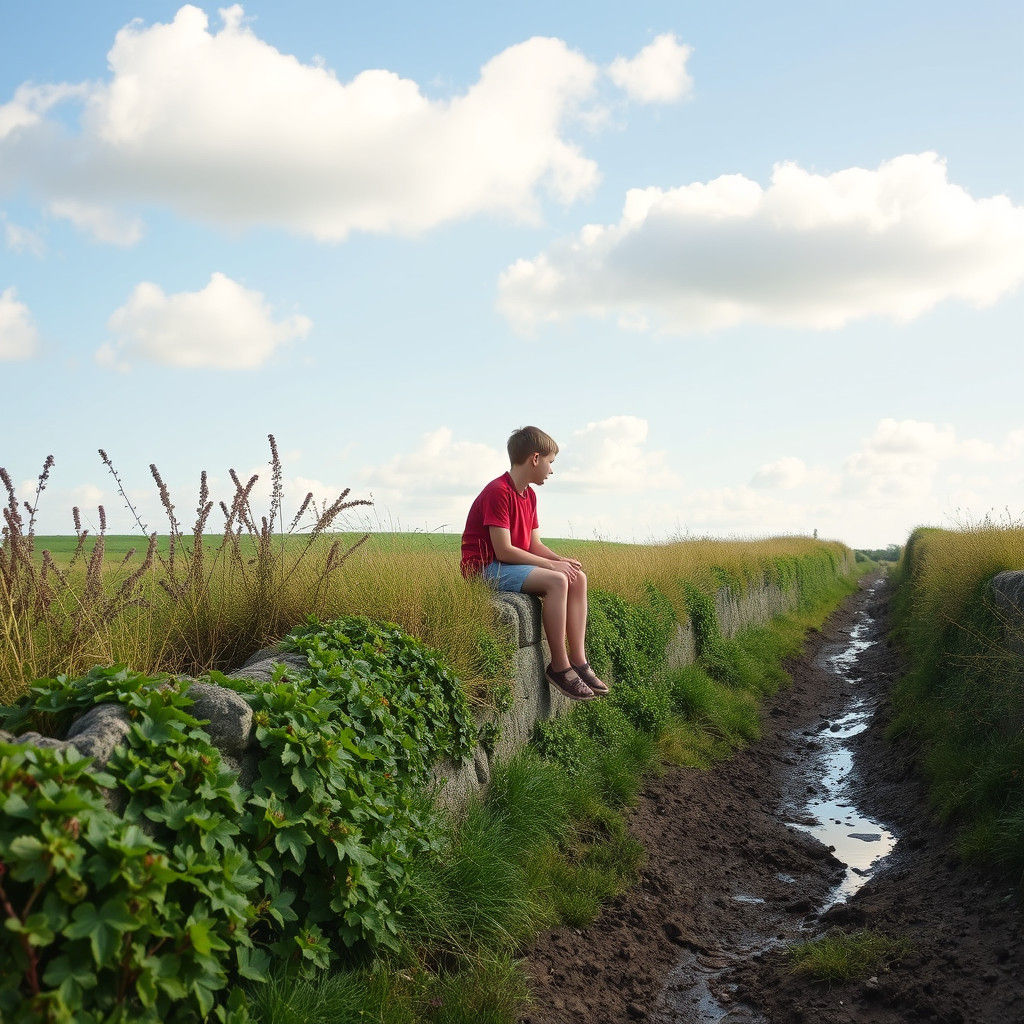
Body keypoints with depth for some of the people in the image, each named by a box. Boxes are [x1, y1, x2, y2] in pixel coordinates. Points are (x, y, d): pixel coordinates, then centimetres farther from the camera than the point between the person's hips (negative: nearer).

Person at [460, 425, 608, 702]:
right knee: (556, 581, -28)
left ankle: (579, 661, -7)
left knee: (577, 578, -4)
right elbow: (504, 551, -23)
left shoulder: (529, 494, 13)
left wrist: (561, 560, -8)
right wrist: (552, 564, -18)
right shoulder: (498, 492, -18)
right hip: (486, 568, -10)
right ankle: (559, 666, -19)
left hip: (513, 565, 10)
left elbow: (534, 544, 11)